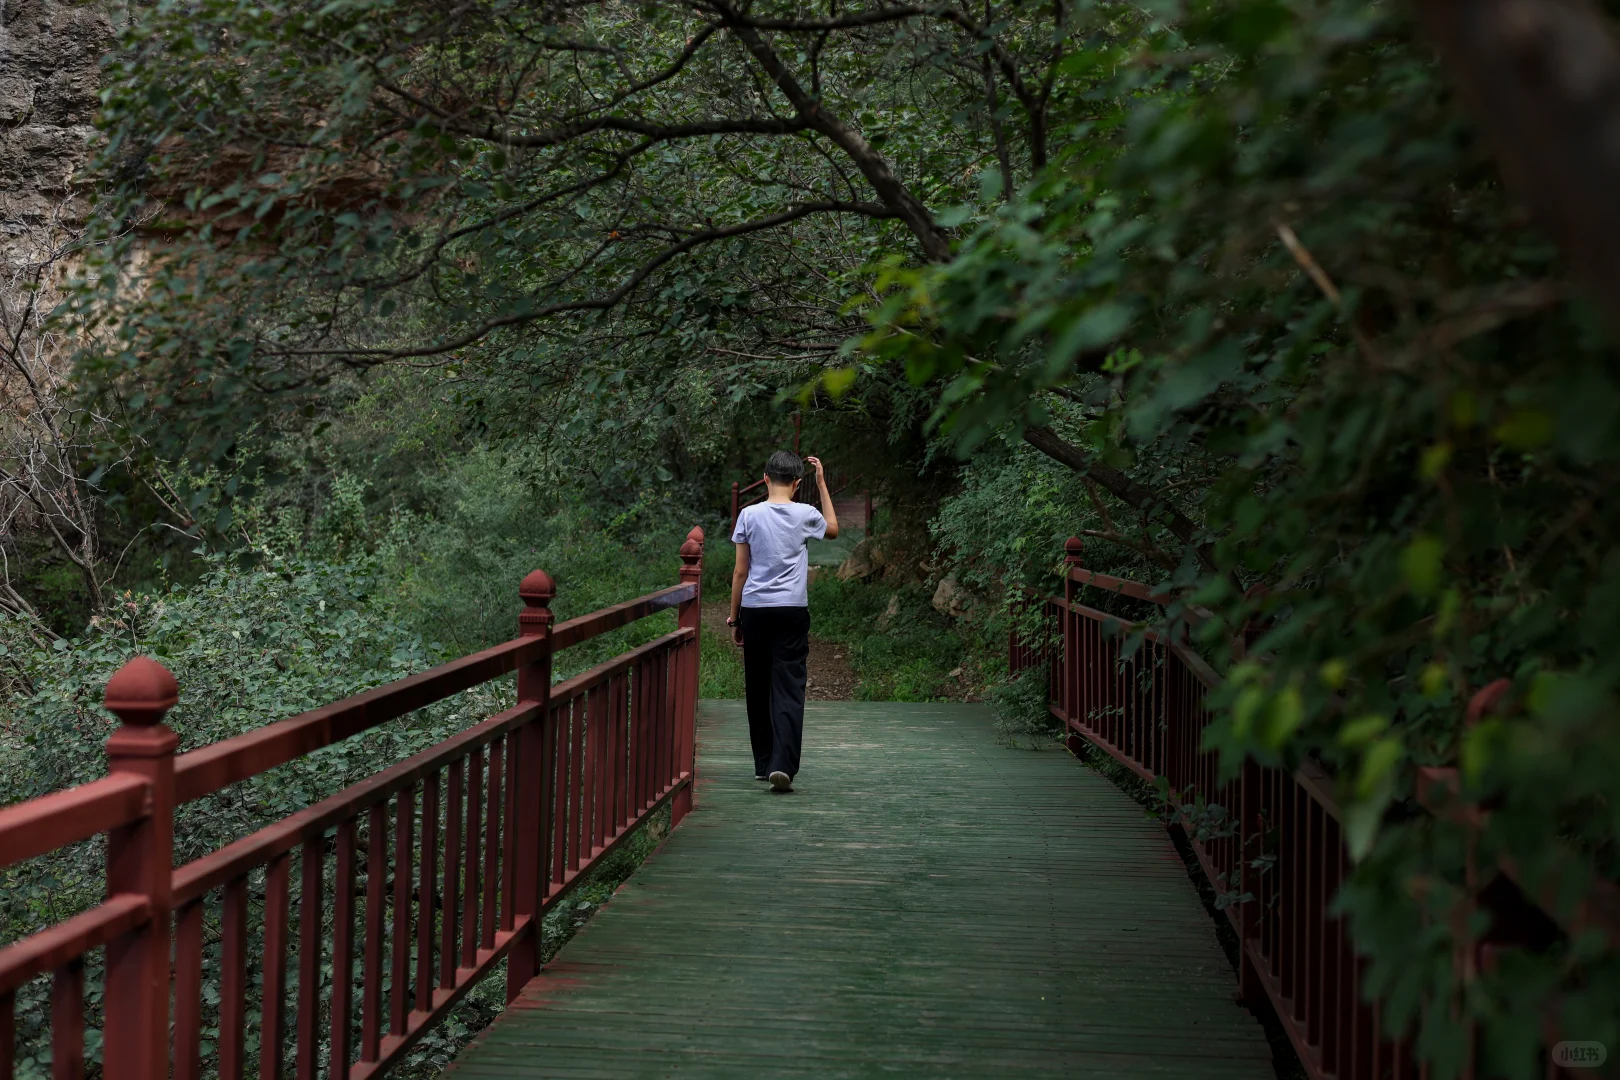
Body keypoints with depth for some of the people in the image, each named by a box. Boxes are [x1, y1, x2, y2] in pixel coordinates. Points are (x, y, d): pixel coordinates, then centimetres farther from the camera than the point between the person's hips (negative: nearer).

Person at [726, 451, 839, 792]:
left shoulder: (749, 515, 0)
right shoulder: (806, 515, 0)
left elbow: (740, 572, 2)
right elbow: (833, 530, 24)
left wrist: (734, 616, 11)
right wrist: (822, 484, 26)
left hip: (755, 610, 1)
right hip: (792, 610, -1)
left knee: (757, 688, 11)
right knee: (788, 689, -5)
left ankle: (764, 764, 18)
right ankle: (782, 764, -18)